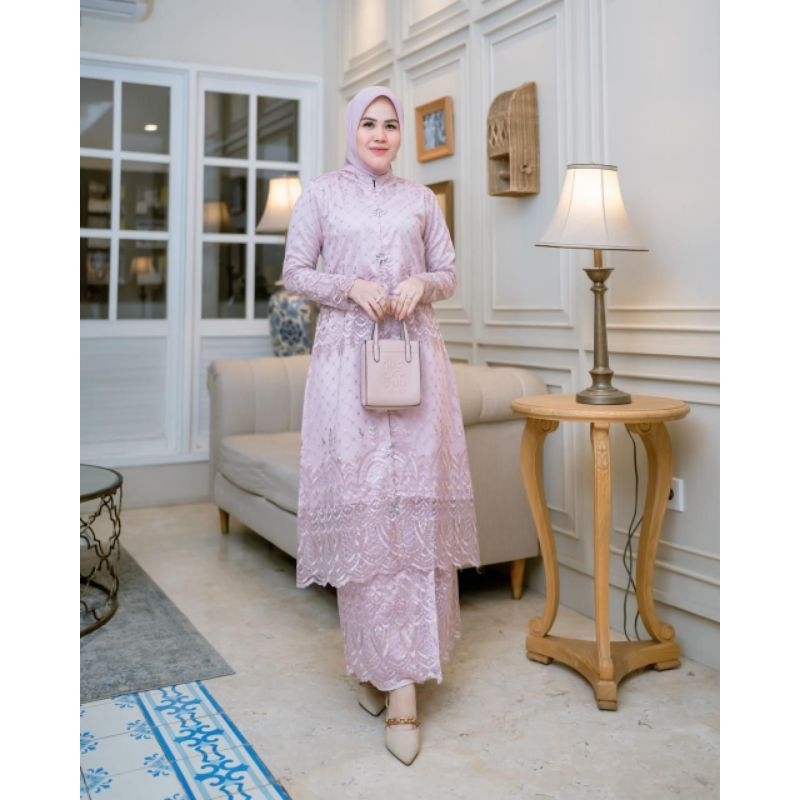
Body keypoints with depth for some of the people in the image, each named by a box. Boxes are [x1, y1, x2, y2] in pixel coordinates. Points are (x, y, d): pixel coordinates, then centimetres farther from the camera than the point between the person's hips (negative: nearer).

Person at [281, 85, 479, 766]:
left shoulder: (421, 199, 15)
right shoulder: (320, 195, 10)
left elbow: (448, 273, 16)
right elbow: (294, 272, 7)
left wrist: (421, 285, -6)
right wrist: (351, 288, -10)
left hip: (416, 353, 2)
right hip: (347, 356, -1)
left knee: (416, 500, -6)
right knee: (359, 499, -7)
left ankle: (401, 678, 0)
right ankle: (376, 660, 7)